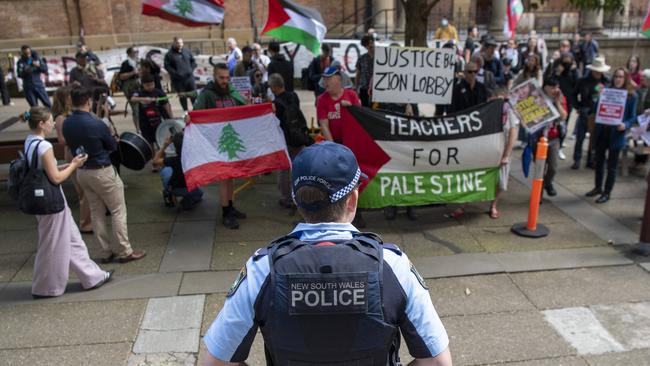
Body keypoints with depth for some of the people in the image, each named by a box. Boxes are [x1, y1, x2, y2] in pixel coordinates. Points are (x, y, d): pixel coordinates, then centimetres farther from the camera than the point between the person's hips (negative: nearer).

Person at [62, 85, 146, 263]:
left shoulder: (66, 124, -3)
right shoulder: (96, 124, -21)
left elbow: (71, 145, 11)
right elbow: (113, 147, -6)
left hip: (82, 172, 7)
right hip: (102, 171, -7)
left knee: (96, 212, 14)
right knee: (118, 211, 3)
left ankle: (106, 252, 20)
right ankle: (124, 251, 7)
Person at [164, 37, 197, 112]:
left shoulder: (187, 51, 6)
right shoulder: (169, 54, -4)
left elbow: (193, 61, 15)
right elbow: (167, 66, -6)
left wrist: (191, 69, 1)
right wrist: (175, 73, -14)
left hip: (189, 77, 3)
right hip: (178, 79, -3)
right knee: (182, 96, 4)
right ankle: (185, 111, 15)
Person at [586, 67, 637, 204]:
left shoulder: (631, 96, -6)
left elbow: (632, 117, -2)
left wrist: (625, 125, -23)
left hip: (616, 134, -4)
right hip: (601, 131, 4)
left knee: (612, 165, 6)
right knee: (599, 161, 16)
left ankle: (607, 192, 17)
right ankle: (598, 187, 32)